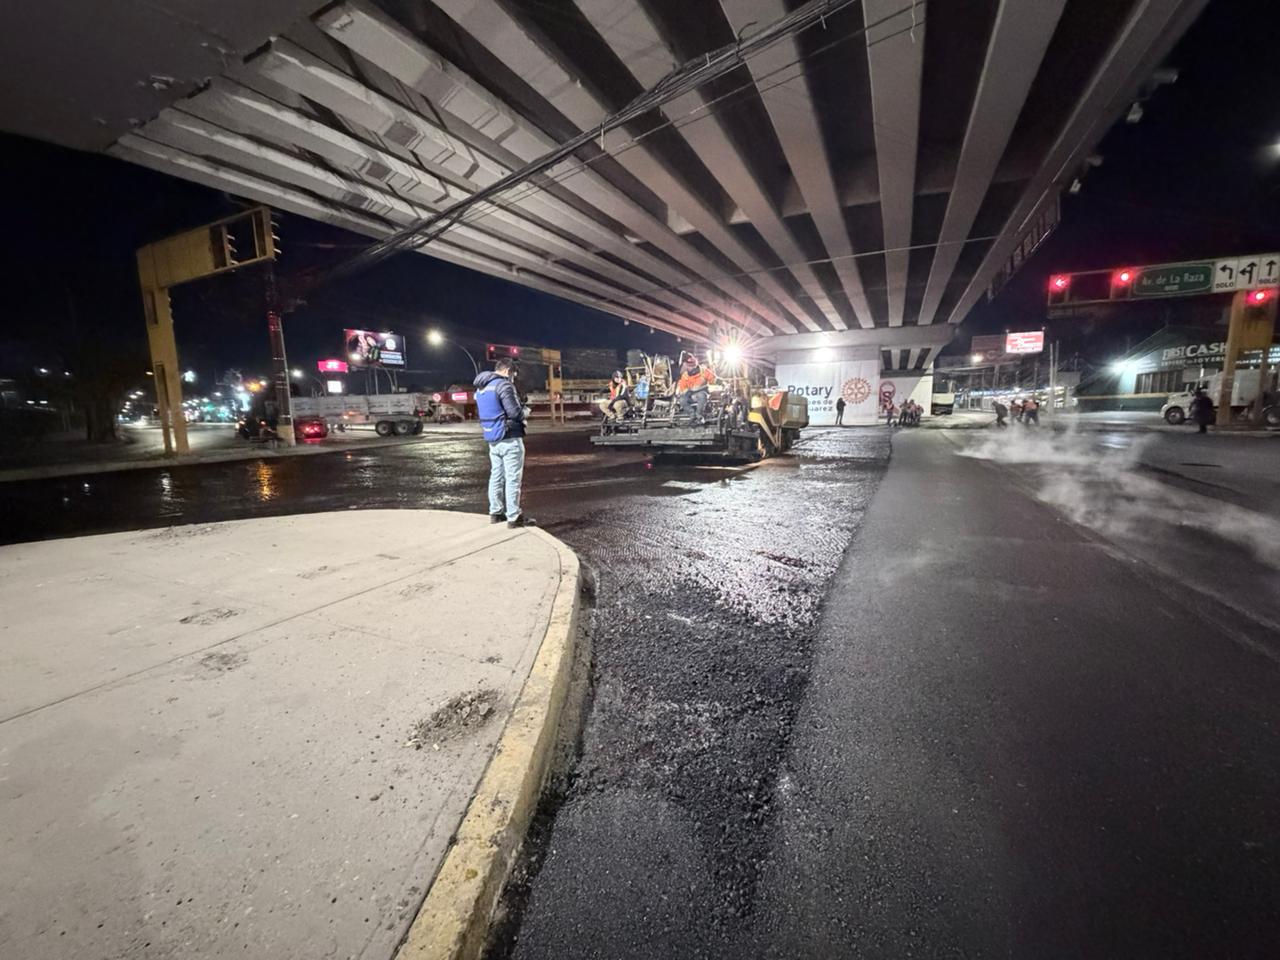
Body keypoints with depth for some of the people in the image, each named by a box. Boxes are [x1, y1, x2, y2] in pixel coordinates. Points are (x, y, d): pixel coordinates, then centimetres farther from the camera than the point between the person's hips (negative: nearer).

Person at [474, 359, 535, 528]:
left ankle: (495, 512, 22)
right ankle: (514, 517, -1)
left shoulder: (481, 387, 14)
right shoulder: (503, 384, -15)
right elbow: (515, 413, -21)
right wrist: (526, 412, 1)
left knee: (496, 476, 15)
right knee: (513, 478, -4)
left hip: (492, 438, 9)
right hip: (509, 438, -9)